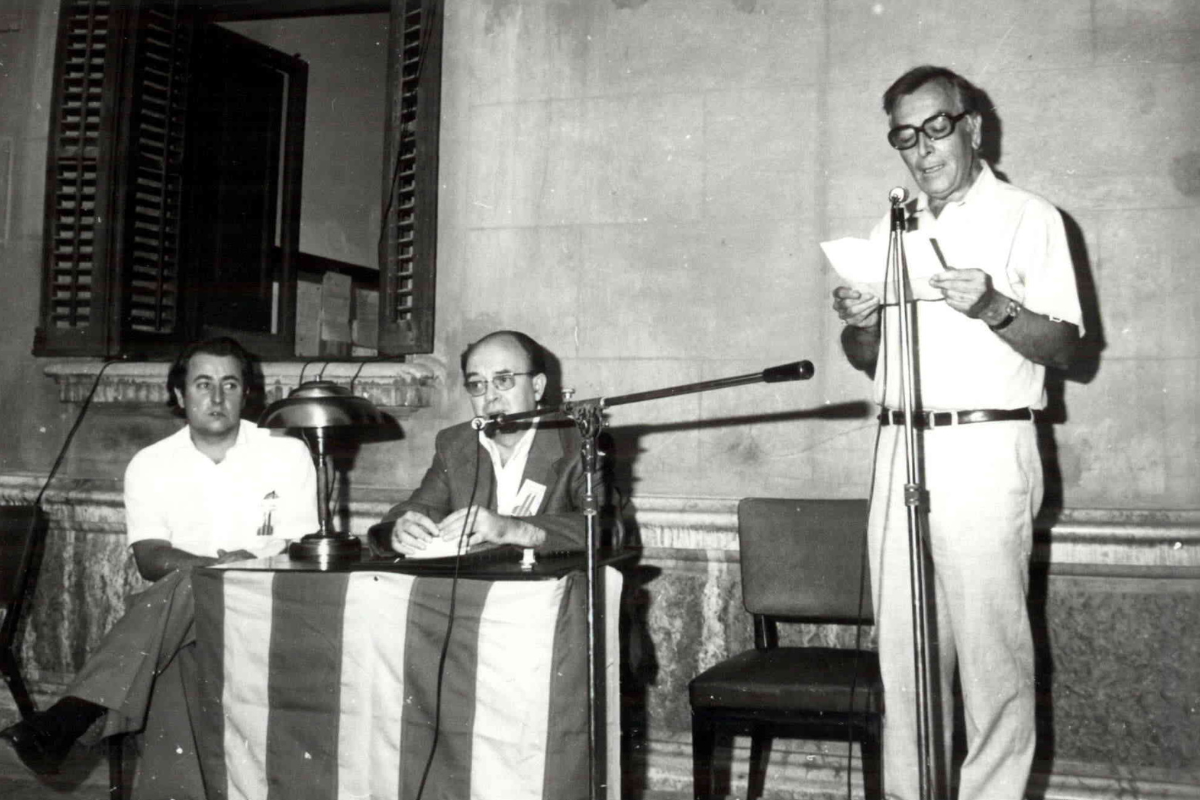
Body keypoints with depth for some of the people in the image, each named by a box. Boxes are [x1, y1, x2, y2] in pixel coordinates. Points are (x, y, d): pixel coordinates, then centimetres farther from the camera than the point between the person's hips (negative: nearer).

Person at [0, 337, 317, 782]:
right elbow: (149, 558, -5)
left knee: (181, 587, -33)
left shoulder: (287, 454, 4)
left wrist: (250, 569, -21)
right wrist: (217, 565, -25)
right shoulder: (151, 465, 7)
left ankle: (72, 717, -44)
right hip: (178, 607, 2)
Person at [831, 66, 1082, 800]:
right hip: (900, 448, 5)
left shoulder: (1027, 218, 5)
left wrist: (994, 307, -19)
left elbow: (1063, 347, -2)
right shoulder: (891, 230, 20)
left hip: (986, 452, -4)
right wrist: (859, 324, -1)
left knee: (992, 646, -5)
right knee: (905, 648, 5)